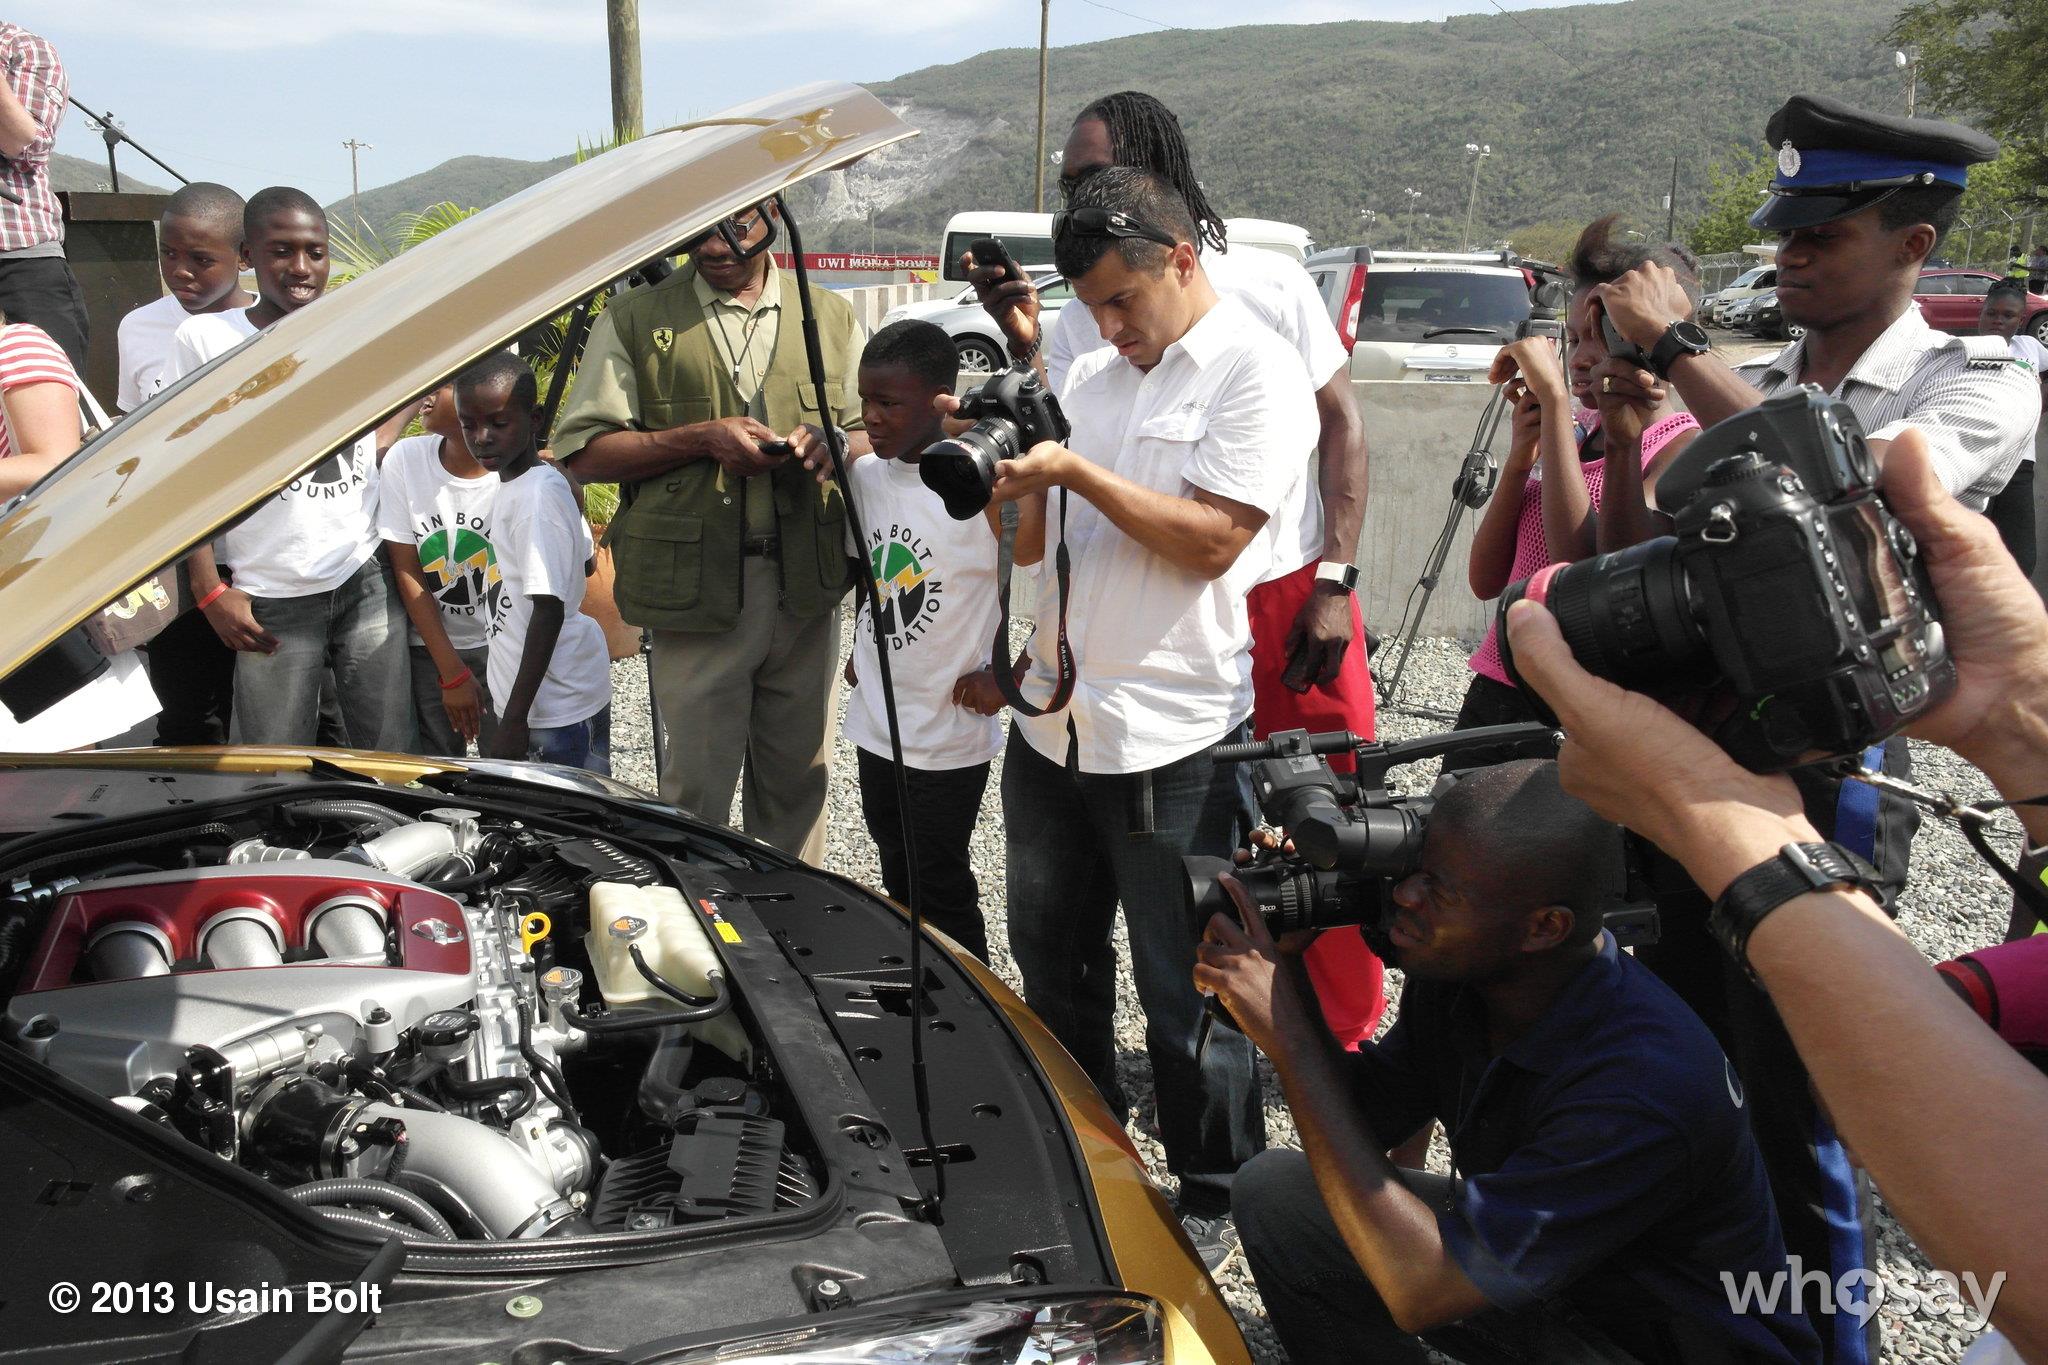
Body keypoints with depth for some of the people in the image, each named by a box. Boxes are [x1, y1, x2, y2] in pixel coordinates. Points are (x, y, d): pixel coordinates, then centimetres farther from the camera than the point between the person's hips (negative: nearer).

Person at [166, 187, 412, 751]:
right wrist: (210, 591, -5)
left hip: (369, 582, 2)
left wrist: (382, 441, 6)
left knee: (390, 763, 6)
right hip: (271, 600, -2)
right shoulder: (204, 337, -2)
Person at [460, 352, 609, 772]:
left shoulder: (537, 497, -20)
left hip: (557, 710, -10)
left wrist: (515, 718, -21)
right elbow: (585, 563, 21)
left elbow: (550, 609, -22)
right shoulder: (554, 482, 8)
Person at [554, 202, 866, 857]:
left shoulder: (831, 317, 13)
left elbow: (874, 434, 16)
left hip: (806, 586, 3)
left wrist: (828, 444, -8)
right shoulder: (635, 319, 5)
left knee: (800, 775, 11)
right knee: (697, 784, 3)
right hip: (696, 585, -2)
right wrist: (701, 438, -13)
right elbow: (583, 451, -1)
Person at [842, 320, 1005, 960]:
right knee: (899, 886, 21)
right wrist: (859, 650, 11)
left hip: (949, 734, -7)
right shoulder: (864, 475, 2)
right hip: (876, 724, 7)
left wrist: (1007, 679, -19)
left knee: (941, 892, 5)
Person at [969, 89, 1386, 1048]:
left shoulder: (1269, 283, -1)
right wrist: (1025, 346, -17)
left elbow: (1341, 423, 1)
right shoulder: (1075, 325, 4)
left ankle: (1350, 1036, 26)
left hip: (1293, 597, -1)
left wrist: (1335, 582, -7)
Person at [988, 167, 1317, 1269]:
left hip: (1170, 741, -7)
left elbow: (1210, 541, -17)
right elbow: (1032, 544, 15)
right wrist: (1012, 485, -6)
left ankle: (1214, 1198, 25)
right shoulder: (1092, 376, 14)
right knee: (1051, 959, 20)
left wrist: (1076, 473, -17)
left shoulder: (1256, 372, -7)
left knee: (1187, 993, 5)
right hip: (1052, 718, 7)